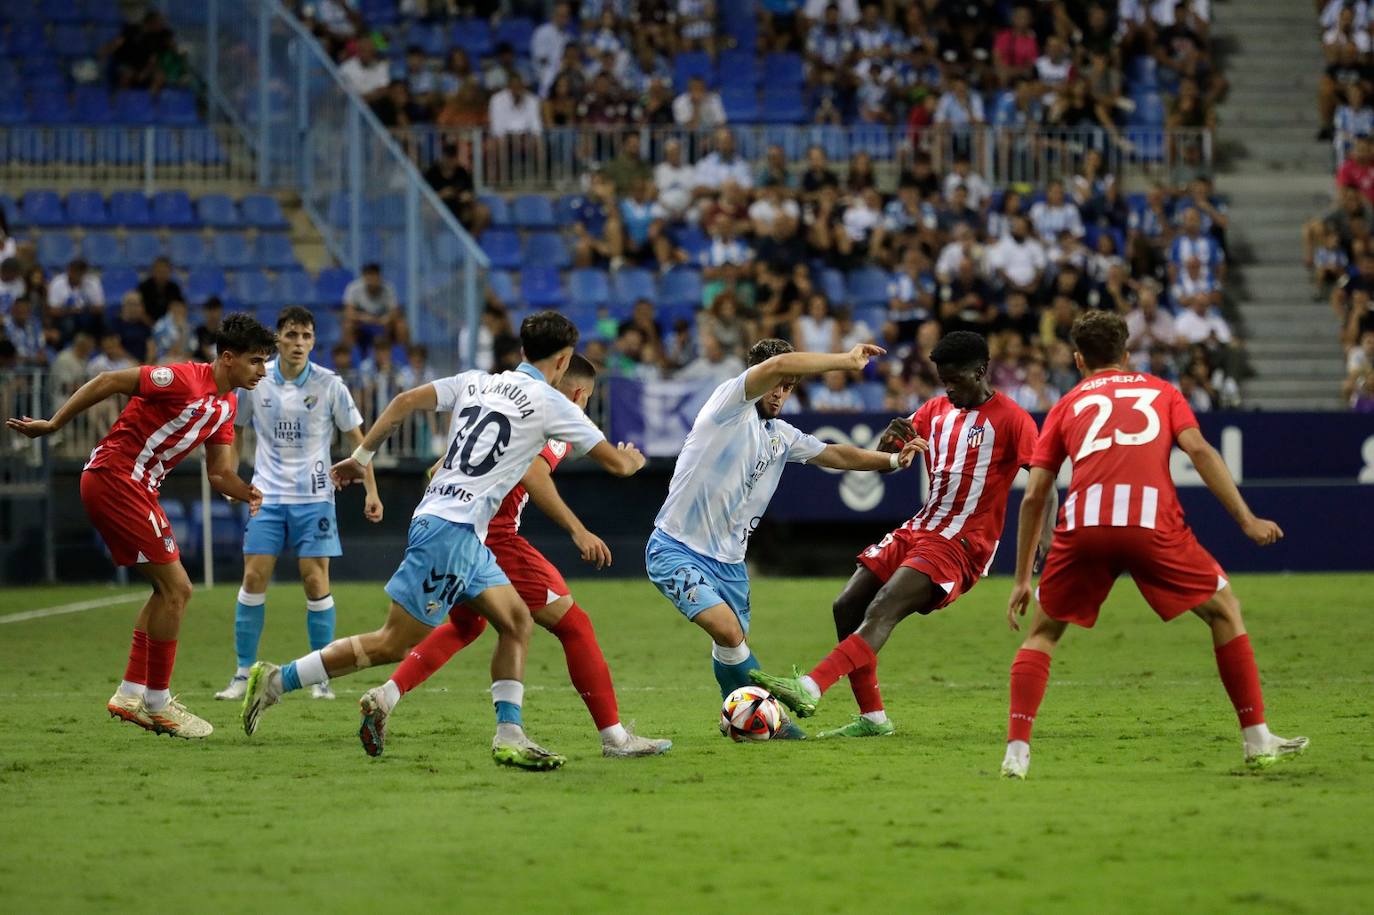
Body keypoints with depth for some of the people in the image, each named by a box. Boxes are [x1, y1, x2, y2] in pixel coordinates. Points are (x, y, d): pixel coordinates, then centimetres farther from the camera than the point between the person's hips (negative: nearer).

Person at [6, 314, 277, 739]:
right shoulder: (186, 380, -18)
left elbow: (218, 472, 15)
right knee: (176, 588, -9)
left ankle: (131, 694, 17)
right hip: (114, 476, -10)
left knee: (170, 590, 13)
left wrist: (246, 492, -6)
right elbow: (108, 382, -17)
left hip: (136, 487, 10)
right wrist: (53, 424, -15)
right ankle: (157, 702, -1)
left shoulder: (226, 405, 11)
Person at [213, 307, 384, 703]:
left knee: (315, 582, -5)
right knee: (253, 579, -4)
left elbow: (356, 438, 3)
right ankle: (243, 674, 4)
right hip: (267, 494, 1)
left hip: (313, 496, -1)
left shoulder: (328, 384, -5)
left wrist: (371, 491, -1)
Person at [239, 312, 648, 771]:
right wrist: (632, 458, 25)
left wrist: (362, 456, 10)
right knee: (394, 644, -5)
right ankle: (277, 680, -2)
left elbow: (406, 401, 3)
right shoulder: (550, 404, -4)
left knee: (516, 621, 10)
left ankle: (509, 736, 5)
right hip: (450, 528, -8)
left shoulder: (475, 382, 13)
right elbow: (616, 463, 2)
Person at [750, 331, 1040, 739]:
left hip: (960, 545, -8)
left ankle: (809, 689, -39)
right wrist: (892, 438, -13)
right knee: (847, 608, -1)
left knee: (881, 610, -25)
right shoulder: (935, 411, 13)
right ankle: (872, 718, 5)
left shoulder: (1011, 418, -8)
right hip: (918, 531, 8)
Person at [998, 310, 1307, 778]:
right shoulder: (1160, 390, 27)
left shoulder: (1068, 404, 27)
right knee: (1225, 611, 19)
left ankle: (1016, 751, 4)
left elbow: (1033, 497, 21)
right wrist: (1247, 519, 7)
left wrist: (1022, 578, 26)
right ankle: (1257, 740, 16)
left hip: (1084, 525, 1)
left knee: (1043, 631, 20)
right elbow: (1199, 449, 8)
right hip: (1153, 522, -1)